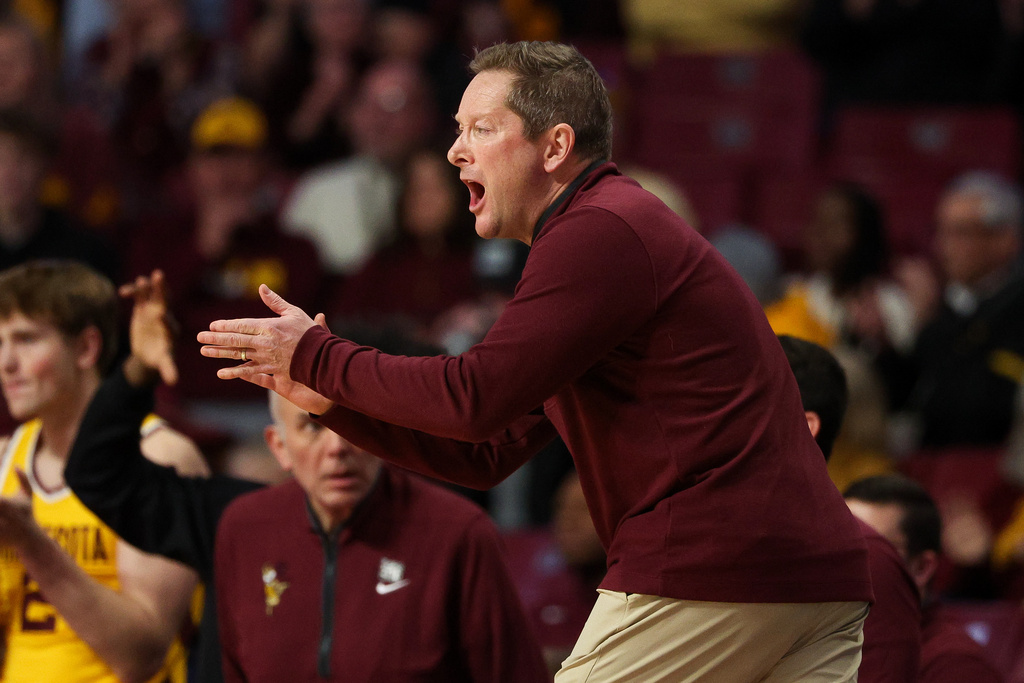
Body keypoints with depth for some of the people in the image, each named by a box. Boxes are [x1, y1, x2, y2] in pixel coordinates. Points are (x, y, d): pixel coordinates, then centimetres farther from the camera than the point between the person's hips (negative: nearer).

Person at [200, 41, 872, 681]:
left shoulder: (602, 231, -9)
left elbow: (475, 397, -16)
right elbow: (488, 454, 22)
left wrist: (315, 356, -4)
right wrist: (329, 399, 13)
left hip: (709, 577, -10)